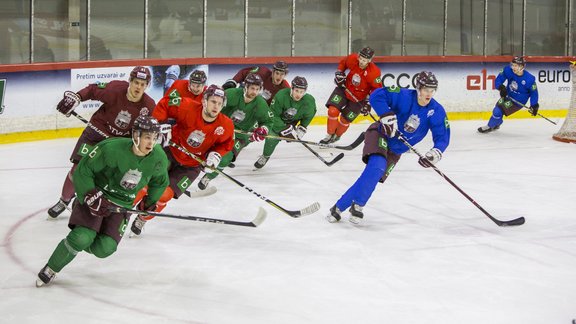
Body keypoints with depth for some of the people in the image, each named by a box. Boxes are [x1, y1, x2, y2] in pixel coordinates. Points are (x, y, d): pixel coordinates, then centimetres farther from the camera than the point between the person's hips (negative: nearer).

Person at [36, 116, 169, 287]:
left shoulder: (159, 158, -12)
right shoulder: (112, 148, -26)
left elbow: (160, 182, 12)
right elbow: (83, 170, -17)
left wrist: (150, 201, 9)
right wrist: (91, 196, -24)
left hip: (122, 206, 4)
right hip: (96, 196, -4)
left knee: (104, 249, -15)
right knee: (82, 237, -23)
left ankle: (81, 242, 20)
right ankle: (50, 270, 0)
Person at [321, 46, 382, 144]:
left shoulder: (374, 72, -29)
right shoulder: (352, 59, -20)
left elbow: (377, 89, -15)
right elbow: (343, 63, 5)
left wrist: (368, 102, -17)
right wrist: (339, 73, -8)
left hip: (359, 98, -2)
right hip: (345, 89, 2)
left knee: (345, 119, 4)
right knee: (333, 111, -13)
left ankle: (336, 136, 36)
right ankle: (329, 135, 8)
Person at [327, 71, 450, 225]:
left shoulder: (437, 111, -11)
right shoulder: (405, 96, -21)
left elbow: (443, 136, -11)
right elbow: (376, 95, -27)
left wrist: (436, 152, -31)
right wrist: (387, 115, -38)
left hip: (395, 150, 5)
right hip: (380, 135, -5)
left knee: (375, 176, -9)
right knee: (376, 166, -28)